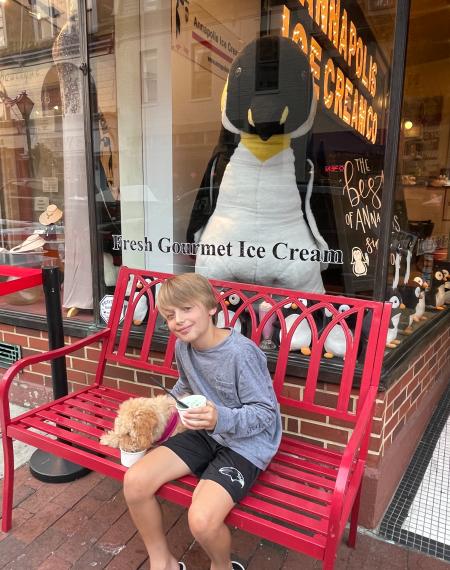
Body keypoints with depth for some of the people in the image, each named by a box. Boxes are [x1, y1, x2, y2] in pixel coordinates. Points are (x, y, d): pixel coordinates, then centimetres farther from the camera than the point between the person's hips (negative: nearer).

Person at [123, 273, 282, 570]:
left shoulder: (241, 352, -26)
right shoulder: (183, 347, -2)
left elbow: (266, 412, -21)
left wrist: (221, 419, -36)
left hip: (246, 444, -6)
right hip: (205, 434, 7)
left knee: (202, 519, -26)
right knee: (135, 481, -9)